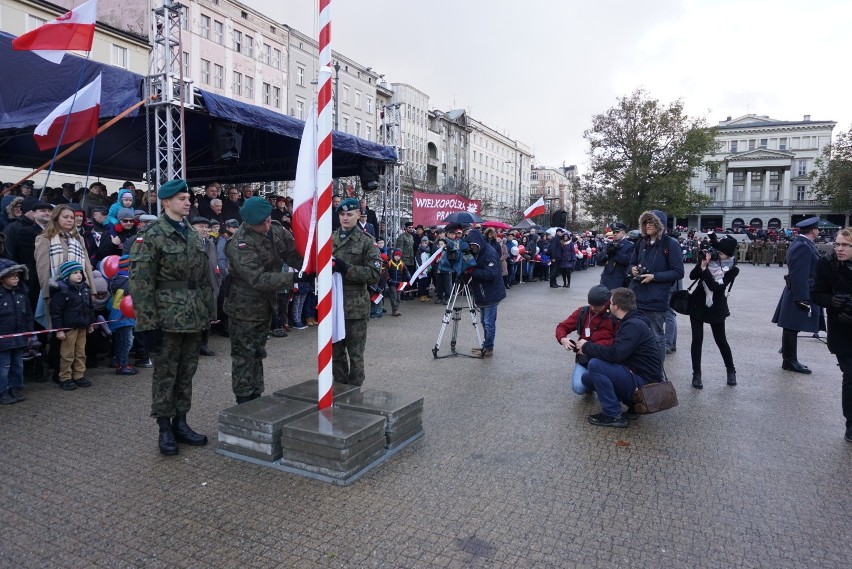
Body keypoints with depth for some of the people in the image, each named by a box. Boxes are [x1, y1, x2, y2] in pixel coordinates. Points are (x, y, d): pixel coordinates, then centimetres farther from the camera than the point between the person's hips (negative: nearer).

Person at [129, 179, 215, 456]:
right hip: (167, 317, -6)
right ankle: (165, 429, 18)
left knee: (187, 372, 13)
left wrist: (208, 313, 12)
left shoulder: (193, 234, 13)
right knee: (165, 373, 5)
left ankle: (181, 423, 26)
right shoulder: (150, 235, -8)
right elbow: (141, 282, -13)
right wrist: (148, 323, -17)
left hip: (194, 316, 6)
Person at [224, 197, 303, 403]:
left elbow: (294, 254, -1)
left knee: (257, 353, 18)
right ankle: (244, 402, 16)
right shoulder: (239, 244, -26)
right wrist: (294, 278, -37)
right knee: (244, 355, 3)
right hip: (244, 307, -7)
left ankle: (256, 398, 31)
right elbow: (258, 279, -33)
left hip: (265, 305, 7)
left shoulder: (277, 230, -5)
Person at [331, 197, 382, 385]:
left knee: (355, 353, 7)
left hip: (355, 305, -4)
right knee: (335, 351, 14)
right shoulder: (330, 238, 9)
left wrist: (346, 269, -20)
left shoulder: (366, 241, -2)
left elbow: (375, 273, -11)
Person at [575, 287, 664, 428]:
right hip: (638, 376, 10)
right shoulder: (631, 322, 12)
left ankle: (613, 415, -11)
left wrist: (587, 346, -13)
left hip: (643, 384, -10)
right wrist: (589, 349, 3)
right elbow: (617, 352, 13)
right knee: (587, 379, 7)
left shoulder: (633, 325, -20)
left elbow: (614, 355, -28)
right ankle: (633, 402, 8)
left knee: (595, 365, -22)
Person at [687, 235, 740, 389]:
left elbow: (716, 287, -24)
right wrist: (701, 264, -25)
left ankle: (731, 370, 31)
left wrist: (704, 269, -29)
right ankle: (696, 374, 5)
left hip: (716, 307, -2)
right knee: (697, 339, -1)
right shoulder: (708, 257, -6)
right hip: (698, 304, 2)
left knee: (721, 340, 8)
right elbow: (692, 276, -9)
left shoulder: (733, 270, -13)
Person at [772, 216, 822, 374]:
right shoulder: (803, 247, -18)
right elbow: (799, 276, -23)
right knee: (792, 330, -2)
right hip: (801, 295, -10)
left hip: (799, 294, 10)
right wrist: (802, 300, -24)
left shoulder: (802, 244, 13)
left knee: (791, 330, 13)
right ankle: (789, 361, 6)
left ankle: (789, 358, 21)